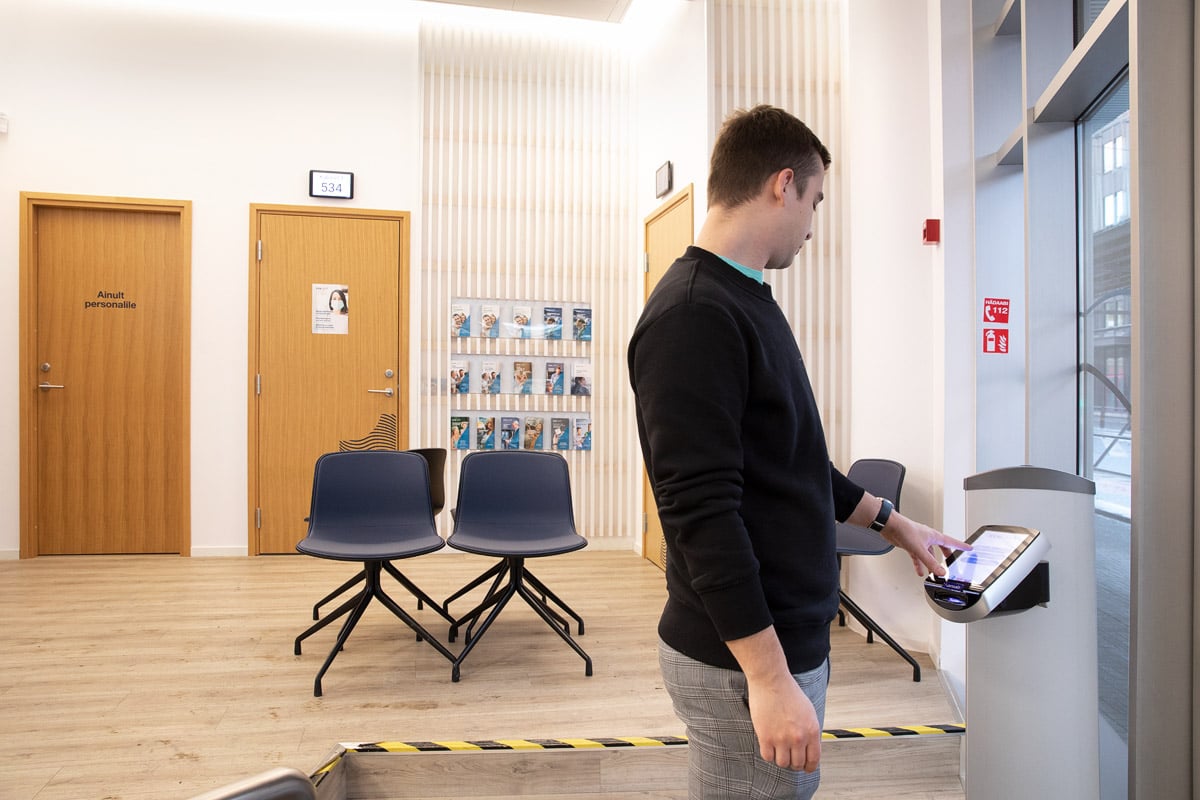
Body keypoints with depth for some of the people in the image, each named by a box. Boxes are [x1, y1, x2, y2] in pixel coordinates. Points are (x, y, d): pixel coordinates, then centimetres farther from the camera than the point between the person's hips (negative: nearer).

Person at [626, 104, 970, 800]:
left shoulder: (747, 299, 11)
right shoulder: (692, 315, -21)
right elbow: (701, 511, -25)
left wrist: (892, 521, 23)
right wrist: (768, 677, -22)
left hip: (792, 634, 9)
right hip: (744, 661, -9)